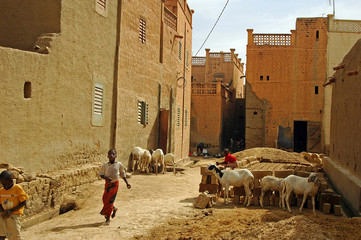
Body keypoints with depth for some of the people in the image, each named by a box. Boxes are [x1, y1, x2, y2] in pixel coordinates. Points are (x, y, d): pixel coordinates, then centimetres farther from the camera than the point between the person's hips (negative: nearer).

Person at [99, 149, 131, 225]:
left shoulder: (119, 164, -5)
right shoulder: (105, 165, -6)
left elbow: (122, 174, 7)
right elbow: (101, 174, 1)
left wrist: (127, 183, 6)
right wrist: (106, 178, -19)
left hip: (115, 184, -2)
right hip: (107, 184, 2)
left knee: (110, 201, -5)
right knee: (105, 200, 5)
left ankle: (108, 218, 5)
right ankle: (114, 209, 36)